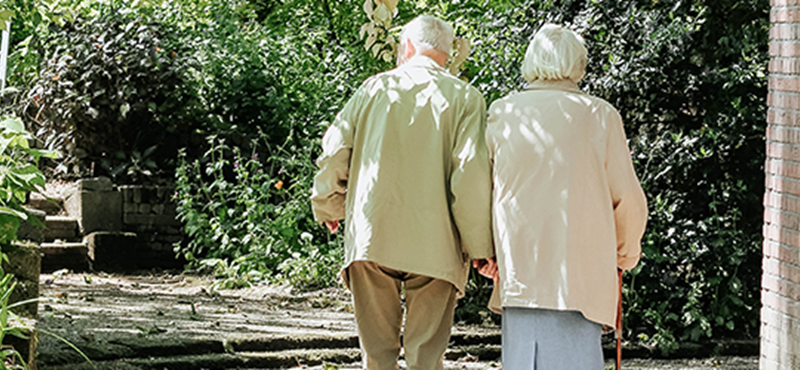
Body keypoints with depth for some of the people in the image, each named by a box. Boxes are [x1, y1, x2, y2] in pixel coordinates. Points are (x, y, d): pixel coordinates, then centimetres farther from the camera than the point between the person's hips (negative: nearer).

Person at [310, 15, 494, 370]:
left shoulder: (374, 88, 7)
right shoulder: (465, 98, 0)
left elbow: (334, 153, 7)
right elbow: (471, 175, -9)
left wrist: (328, 208, 24)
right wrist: (481, 248, -3)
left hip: (370, 235, 2)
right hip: (434, 244, -2)